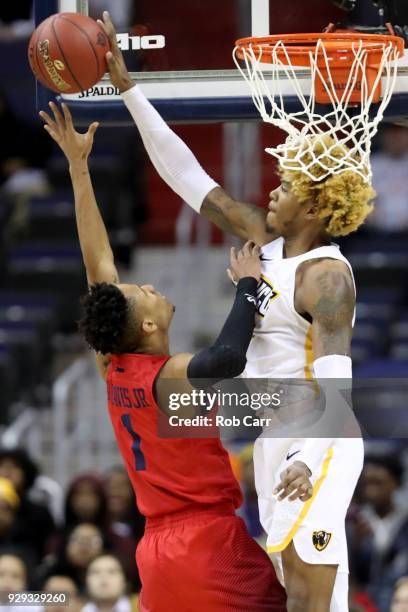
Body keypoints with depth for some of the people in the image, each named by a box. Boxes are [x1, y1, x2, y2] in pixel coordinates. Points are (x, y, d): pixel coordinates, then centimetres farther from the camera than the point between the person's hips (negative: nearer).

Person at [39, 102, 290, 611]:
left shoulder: (112, 369, 4)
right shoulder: (173, 377, -17)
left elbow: (97, 260, 9)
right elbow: (227, 359, -41)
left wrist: (78, 167, 13)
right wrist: (248, 286, -26)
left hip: (158, 549, 8)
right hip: (209, 546, -8)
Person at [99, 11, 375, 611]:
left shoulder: (326, 277, -16)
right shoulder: (267, 241, 9)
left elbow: (333, 379, -27)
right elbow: (188, 176, 13)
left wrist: (308, 459, -42)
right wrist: (126, 86, 11)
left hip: (317, 442, -9)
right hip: (277, 441, 9)